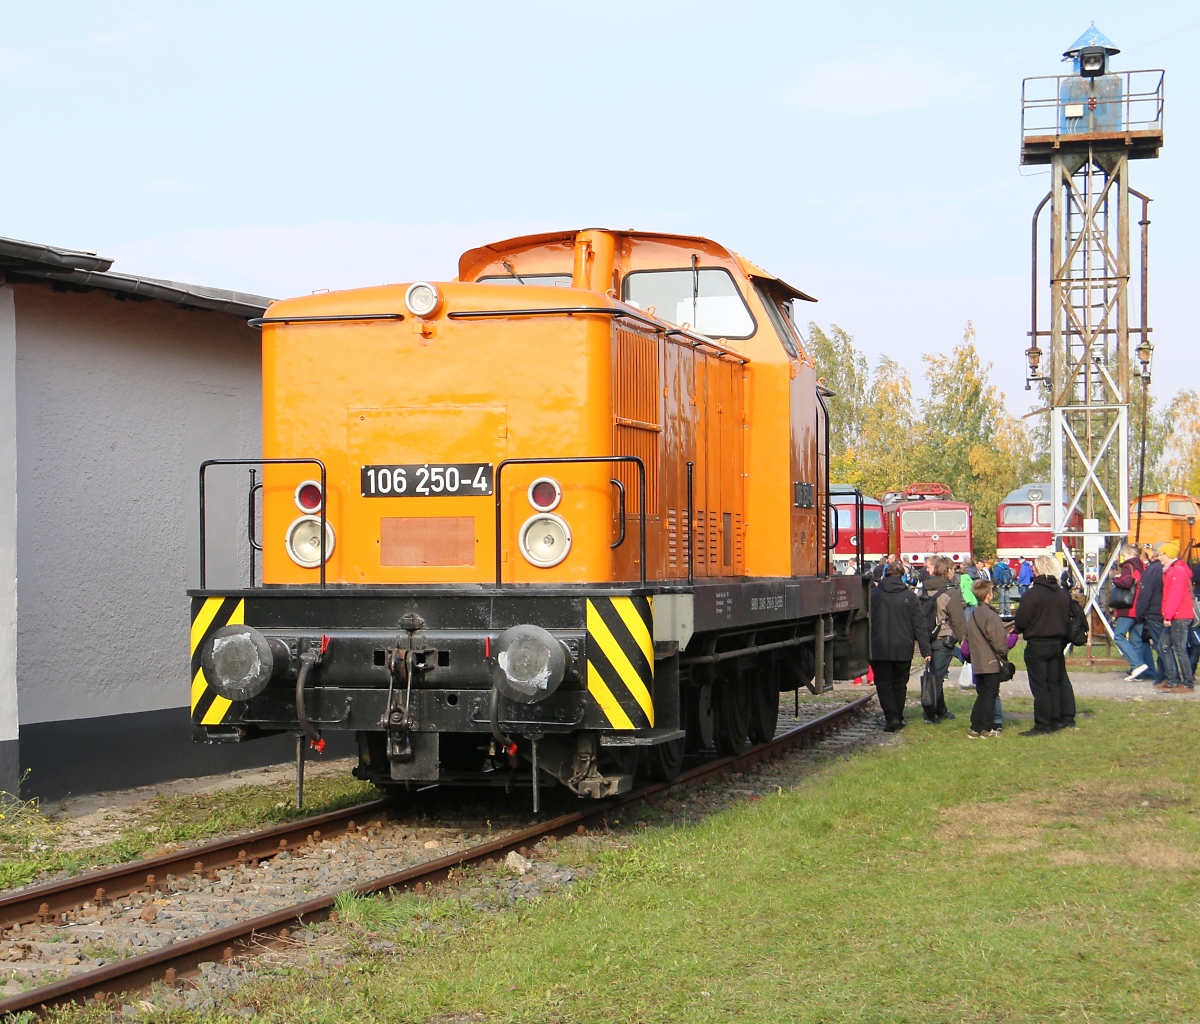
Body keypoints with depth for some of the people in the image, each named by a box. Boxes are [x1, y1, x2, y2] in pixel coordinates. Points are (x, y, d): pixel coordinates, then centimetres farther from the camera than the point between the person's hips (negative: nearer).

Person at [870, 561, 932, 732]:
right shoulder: (910, 596, -1)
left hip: (879, 649, -2)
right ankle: (898, 719, 20)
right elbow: (920, 625, -1)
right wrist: (925, 651, 2)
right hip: (903, 649, 2)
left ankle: (892, 717, -12)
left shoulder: (874, 594, -4)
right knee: (899, 684, 15)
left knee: (883, 682, 5)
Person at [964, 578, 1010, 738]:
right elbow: (997, 639, -17)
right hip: (992, 663, -7)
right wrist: (1004, 653, -3)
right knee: (990, 695, -1)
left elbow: (968, 638, 15)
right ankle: (987, 728, 1)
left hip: (977, 663, 7)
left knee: (981, 695, 13)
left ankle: (975, 728, 10)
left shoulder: (972, 616, 9)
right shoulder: (990, 615, -15)